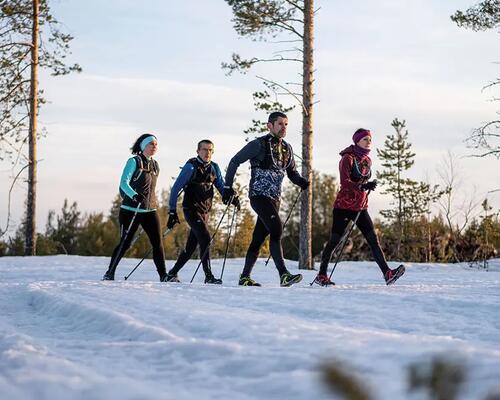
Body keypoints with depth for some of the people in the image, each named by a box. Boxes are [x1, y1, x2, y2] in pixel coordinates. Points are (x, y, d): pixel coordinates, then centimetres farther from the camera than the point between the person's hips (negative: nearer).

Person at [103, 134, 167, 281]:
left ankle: (163, 275, 0)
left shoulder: (155, 165, 14)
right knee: (125, 243, -4)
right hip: (131, 210, -6)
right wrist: (134, 195, -33)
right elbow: (124, 183, -16)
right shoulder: (134, 161, -6)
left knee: (158, 242, -4)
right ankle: (109, 273, 7)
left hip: (150, 210, 6)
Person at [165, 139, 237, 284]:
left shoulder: (214, 168, 8)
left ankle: (172, 274, 21)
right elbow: (175, 189, -10)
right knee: (205, 239, -18)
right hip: (192, 210, -7)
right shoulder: (191, 166, -11)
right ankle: (208, 276, -15)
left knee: (191, 245, 9)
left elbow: (221, 186, 13)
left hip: (204, 211, 7)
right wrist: (172, 211, -15)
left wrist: (232, 198, -8)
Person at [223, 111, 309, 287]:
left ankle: (245, 277, 17)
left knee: (259, 237, 10)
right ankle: (284, 275, -27)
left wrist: (300, 181, 0)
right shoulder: (259, 144, -7)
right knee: (276, 230, -21)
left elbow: (291, 172, 23)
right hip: (259, 195, -7)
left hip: (275, 198, 7)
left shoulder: (287, 148, 13)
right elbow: (235, 161, -3)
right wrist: (228, 187, -6)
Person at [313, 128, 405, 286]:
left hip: (361, 207, 6)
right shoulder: (348, 158, -10)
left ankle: (387, 273, -14)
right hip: (344, 206, -6)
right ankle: (321, 275, 10)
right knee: (334, 240, 0)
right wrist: (363, 186, -33)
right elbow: (345, 182, -21)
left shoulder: (367, 160, 12)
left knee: (373, 239, -6)